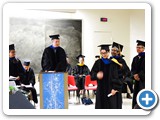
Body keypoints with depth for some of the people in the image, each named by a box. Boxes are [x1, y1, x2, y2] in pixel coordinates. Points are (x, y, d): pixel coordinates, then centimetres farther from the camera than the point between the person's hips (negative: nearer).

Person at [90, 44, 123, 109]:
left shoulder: (113, 63, -2)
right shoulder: (98, 62, 4)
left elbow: (116, 77, -4)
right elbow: (92, 74, 5)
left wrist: (115, 88, -12)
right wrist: (97, 75, -17)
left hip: (111, 89, -2)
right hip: (101, 89, 2)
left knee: (112, 105, -1)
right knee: (101, 106, 4)